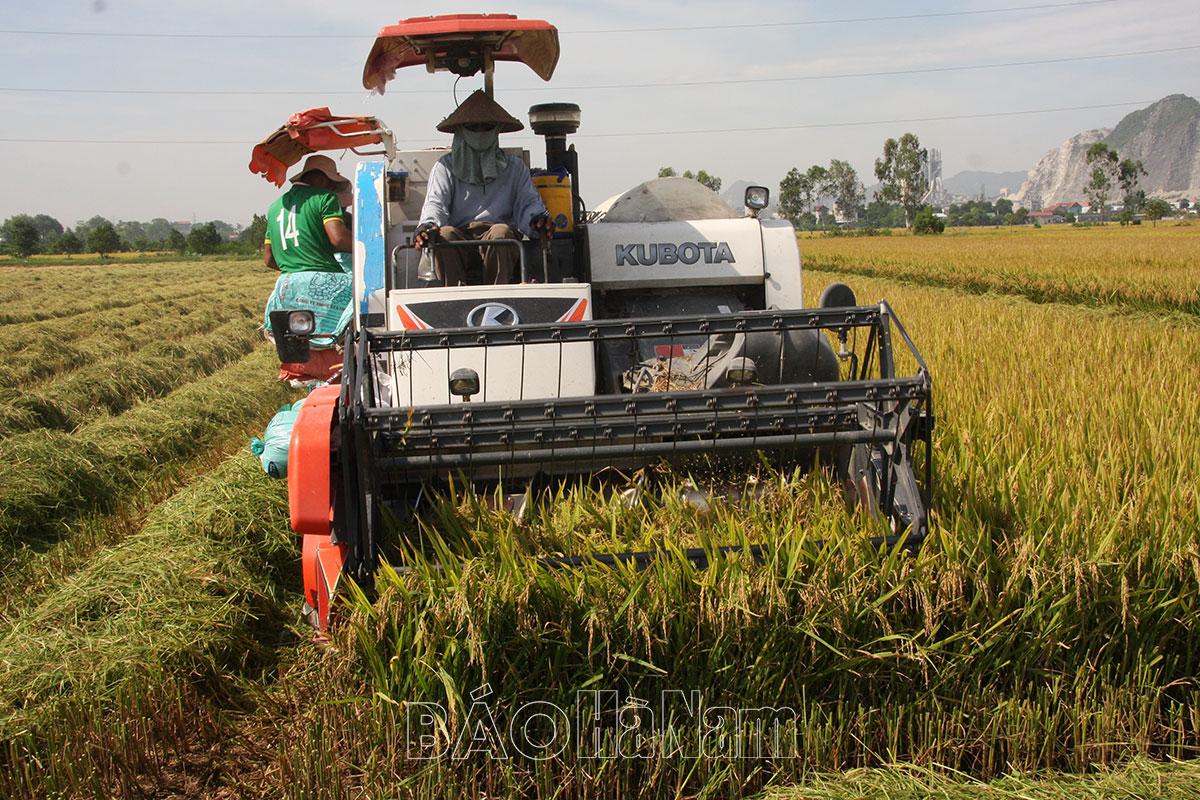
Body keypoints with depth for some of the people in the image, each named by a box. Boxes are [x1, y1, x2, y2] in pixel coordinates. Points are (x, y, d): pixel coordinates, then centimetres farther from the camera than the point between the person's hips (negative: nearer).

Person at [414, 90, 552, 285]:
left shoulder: (514, 167, 22)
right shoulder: (445, 167, 19)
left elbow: (528, 202, 10)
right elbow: (435, 202, 3)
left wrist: (536, 219, -17)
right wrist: (428, 225, -22)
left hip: (501, 245, 0)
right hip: (459, 240, 0)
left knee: (501, 232, -34)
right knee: (445, 234, -33)